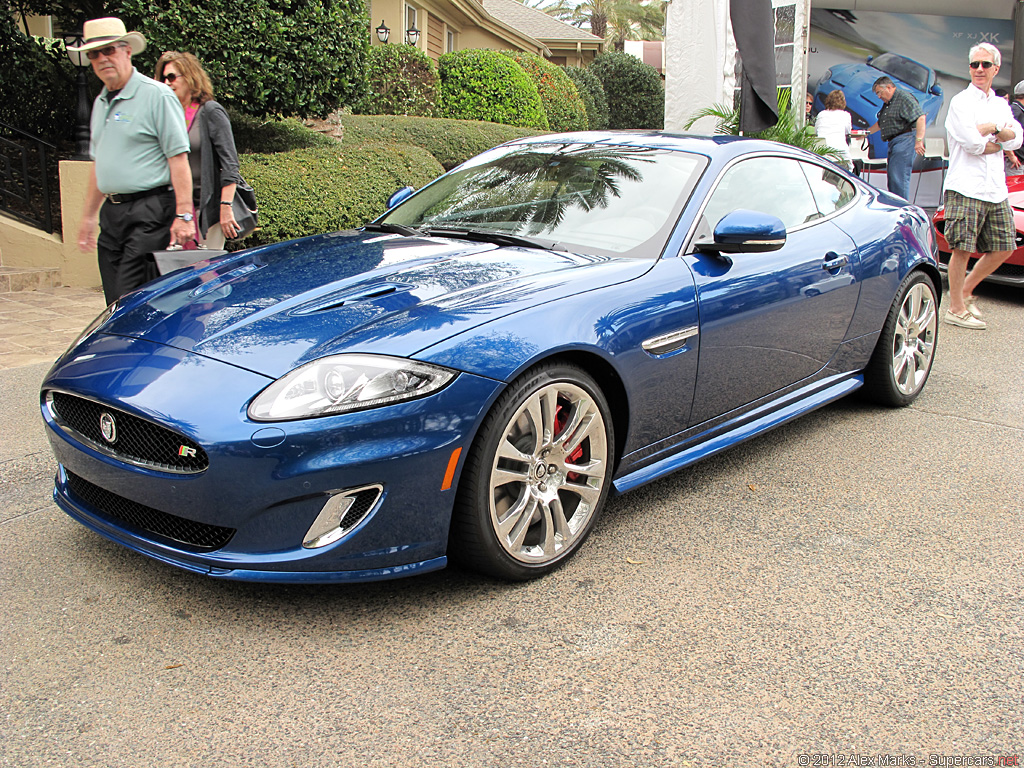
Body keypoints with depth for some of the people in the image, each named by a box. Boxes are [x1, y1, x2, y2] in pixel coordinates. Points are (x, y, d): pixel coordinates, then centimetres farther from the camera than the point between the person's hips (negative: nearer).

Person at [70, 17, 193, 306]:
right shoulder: (100, 103, 18)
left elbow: (178, 158, -11)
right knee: (115, 303, 8)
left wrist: (183, 215, -18)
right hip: (111, 214, 8)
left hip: (150, 211, -8)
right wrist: (88, 216, 25)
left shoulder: (157, 95, -6)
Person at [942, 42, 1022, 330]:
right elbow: (972, 144, -14)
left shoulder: (1001, 105, 19)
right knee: (962, 248, -8)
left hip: (997, 190, 7)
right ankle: (956, 309, 1)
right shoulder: (961, 101, -1)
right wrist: (999, 140, 0)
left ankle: (965, 290, 24)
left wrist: (989, 128, -11)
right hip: (965, 187, -7)